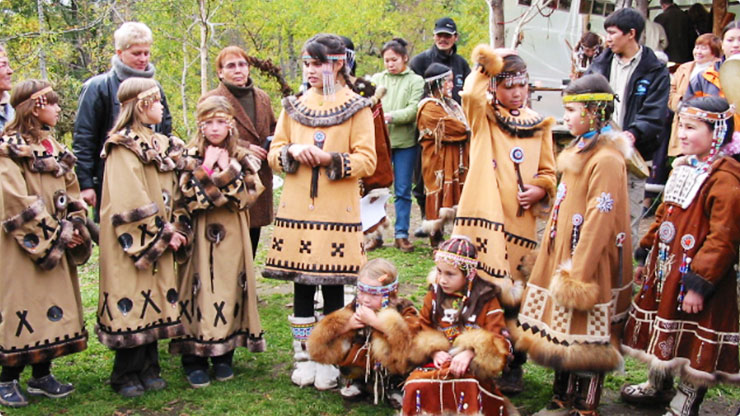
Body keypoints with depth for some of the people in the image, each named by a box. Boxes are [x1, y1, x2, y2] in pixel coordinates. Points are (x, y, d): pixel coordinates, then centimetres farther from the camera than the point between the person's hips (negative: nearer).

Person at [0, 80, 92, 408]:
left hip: (56, 245, 7)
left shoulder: (55, 148, 15)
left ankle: (42, 375, 19)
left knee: (53, 306, 9)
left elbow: (71, 193, 15)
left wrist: (74, 227, -2)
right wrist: (56, 233, -14)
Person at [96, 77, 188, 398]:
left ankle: (148, 369, 20)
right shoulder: (123, 148, -10)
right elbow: (131, 202, -17)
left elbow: (173, 192, 15)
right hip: (132, 240, -7)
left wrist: (178, 229, 2)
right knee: (133, 302, -2)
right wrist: (163, 235, -13)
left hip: (159, 240, 7)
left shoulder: (161, 145, 15)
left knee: (155, 300, 10)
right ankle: (126, 375, 10)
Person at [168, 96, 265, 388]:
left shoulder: (243, 158, 7)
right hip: (199, 236, -2)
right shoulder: (190, 157, 1)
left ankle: (223, 357, 17)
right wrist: (207, 168, -14)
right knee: (200, 289, -3)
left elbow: (247, 196, -6)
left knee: (230, 287, 4)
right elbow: (190, 198, -12)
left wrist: (228, 169, -13)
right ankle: (194, 359, 7)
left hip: (232, 236, 2)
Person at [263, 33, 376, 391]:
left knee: (333, 285, 0)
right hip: (297, 209, 3)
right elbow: (274, 155, 13)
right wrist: (292, 152, -8)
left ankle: (331, 361, 14)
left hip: (337, 211, -3)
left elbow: (366, 161, -4)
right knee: (301, 284, 7)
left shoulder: (357, 108, 1)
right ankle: (303, 358, 19)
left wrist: (329, 159, -18)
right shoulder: (293, 106, 12)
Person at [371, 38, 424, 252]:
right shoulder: (376, 79, 13)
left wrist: (391, 116, -21)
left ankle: (401, 234, 11)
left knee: (403, 191, 3)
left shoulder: (415, 81, 6)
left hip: (405, 141, -1)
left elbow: (414, 110, -7)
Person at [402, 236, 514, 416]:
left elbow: (497, 337, -6)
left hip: (471, 365, -3)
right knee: (416, 383, -29)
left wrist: (470, 353, -22)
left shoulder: (486, 299, 1)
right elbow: (423, 328, 13)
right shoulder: (434, 296, 11)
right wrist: (433, 351, -7)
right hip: (438, 361, 3)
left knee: (468, 384, -38)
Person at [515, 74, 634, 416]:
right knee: (562, 332, 16)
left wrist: (578, 273, -20)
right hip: (564, 254, 9)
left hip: (589, 261, -9)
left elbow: (599, 221, -22)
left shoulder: (606, 159, -19)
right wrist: (560, 263, 18)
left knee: (586, 339, 3)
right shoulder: (581, 149, 11)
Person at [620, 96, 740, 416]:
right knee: (661, 332, 23)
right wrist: (645, 256, 18)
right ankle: (659, 387, 43)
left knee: (695, 344, 5)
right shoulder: (684, 167, 8)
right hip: (665, 268, 9)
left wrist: (699, 283, -24)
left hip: (695, 276, -9)